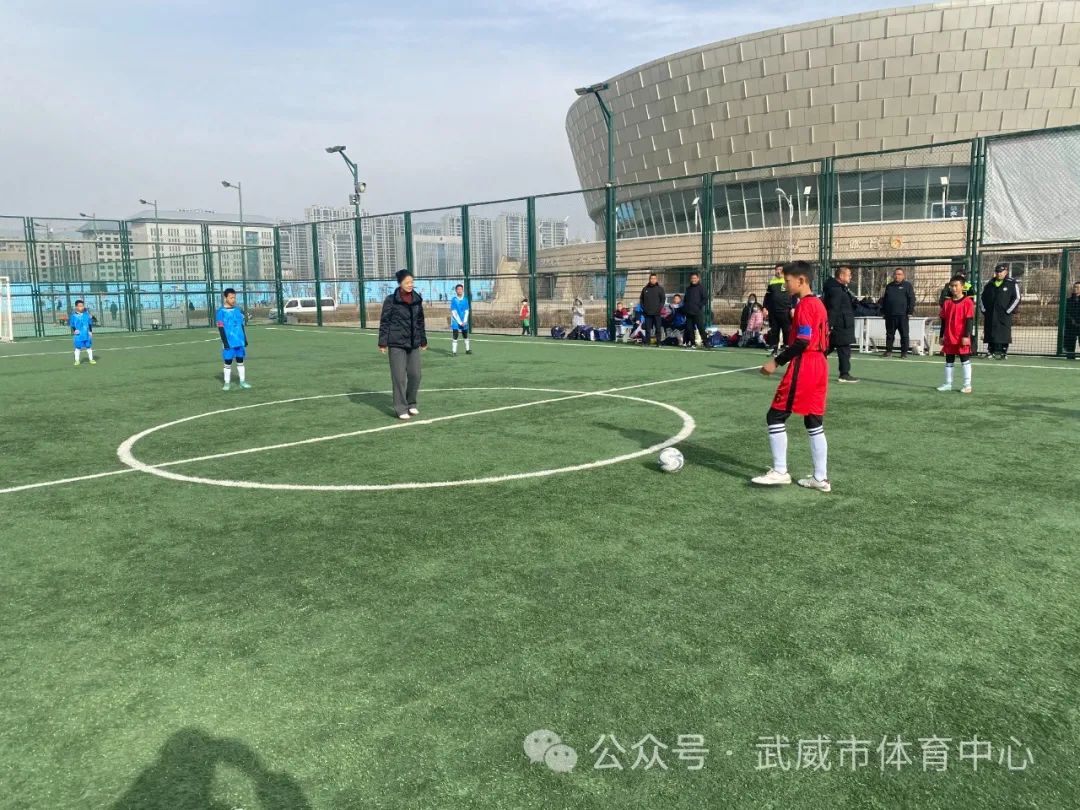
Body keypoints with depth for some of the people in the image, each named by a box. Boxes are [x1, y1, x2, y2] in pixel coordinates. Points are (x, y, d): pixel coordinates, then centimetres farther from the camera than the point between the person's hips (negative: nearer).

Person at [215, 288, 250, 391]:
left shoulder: (238, 310, 9)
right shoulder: (221, 311, -5)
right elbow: (221, 328, -8)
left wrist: (245, 339, 11)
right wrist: (225, 342, -14)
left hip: (240, 341, 4)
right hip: (229, 342, -4)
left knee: (240, 361, 8)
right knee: (228, 363, 3)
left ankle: (242, 381, 14)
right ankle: (227, 383, 11)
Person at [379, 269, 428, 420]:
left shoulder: (417, 299, 7)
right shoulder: (391, 300, -7)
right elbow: (384, 322, -5)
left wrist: (423, 340, 17)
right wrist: (383, 343, -9)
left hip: (413, 344, 5)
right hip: (396, 344, -4)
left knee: (415, 375, 6)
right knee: (399, 377, -2)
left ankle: (411, 404, 25)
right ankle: (401, 409, 7)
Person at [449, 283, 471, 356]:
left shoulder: (465, 300, 3)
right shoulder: (454, 300, -8)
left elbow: (466, 311, 5)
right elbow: (454, 313, -10)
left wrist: (464, 321, -7)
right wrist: (460, 322, -13)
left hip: (464, 322, 4)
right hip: (456, 321, -4)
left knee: (465, 336, 13)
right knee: (455, 336, -9)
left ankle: (467, 350, 27)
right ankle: (454, 351, -7)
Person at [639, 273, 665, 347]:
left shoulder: (660, 289, 4)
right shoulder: (645, 289, 11)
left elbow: (663, 299, 0)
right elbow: (642, 299, 14)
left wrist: (659, 308, -10)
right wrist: (643, 308, 1)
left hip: (657, 313, -2)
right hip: (648, 313, 2)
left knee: (658, 328, -1)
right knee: (647, 328, 4)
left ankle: (659, 342, 2)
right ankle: (646, 342, 8)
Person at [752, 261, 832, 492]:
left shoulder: (804, 304, -13)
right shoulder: (819, 304, 15)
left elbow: (802, 342, -21)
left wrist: (777, 362, -17)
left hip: (802, 367, -10)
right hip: (819, 366, 10)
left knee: (775, 416, -2)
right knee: (814, 422, 10)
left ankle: (779, 472, -2)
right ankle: (821, 478, 12)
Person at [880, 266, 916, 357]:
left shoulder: (907, 285, 2)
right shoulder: (889, 286, 16)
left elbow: (911, 299, -3)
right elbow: (884, 300, 21)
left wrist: (910, 311, -10)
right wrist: (883, 311, 14)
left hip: (902, 315, -4)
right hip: (890, 315, 4)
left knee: (904, 335, 0)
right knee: (889, 334, 8)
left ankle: (904, 352, 5)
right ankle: (888, 351, 15)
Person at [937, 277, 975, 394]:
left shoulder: (967, 302, -7)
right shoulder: (947, 303, 8)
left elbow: (970, 321, -10)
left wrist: (966, 336, -15)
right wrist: (942, 336, 11)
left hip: (962, 338, -5)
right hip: (949, 338, 5)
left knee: (965, 360, 1)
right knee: (949, 361, 11)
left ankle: (967, 385, 6)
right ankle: (948, 384, 19)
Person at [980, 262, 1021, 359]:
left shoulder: (1012, 283, -2)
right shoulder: (989, 284, 13)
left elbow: (1016, 298, -6)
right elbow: (982, 297, 20)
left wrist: (1008, 311, -11)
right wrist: (983, 310, 8)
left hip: (1004, 316, -5)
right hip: (990, 315, 5)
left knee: (1004, 334, -5)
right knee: (989, 332, 7)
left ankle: (1003, 353, 0)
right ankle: (990, 352, 16)